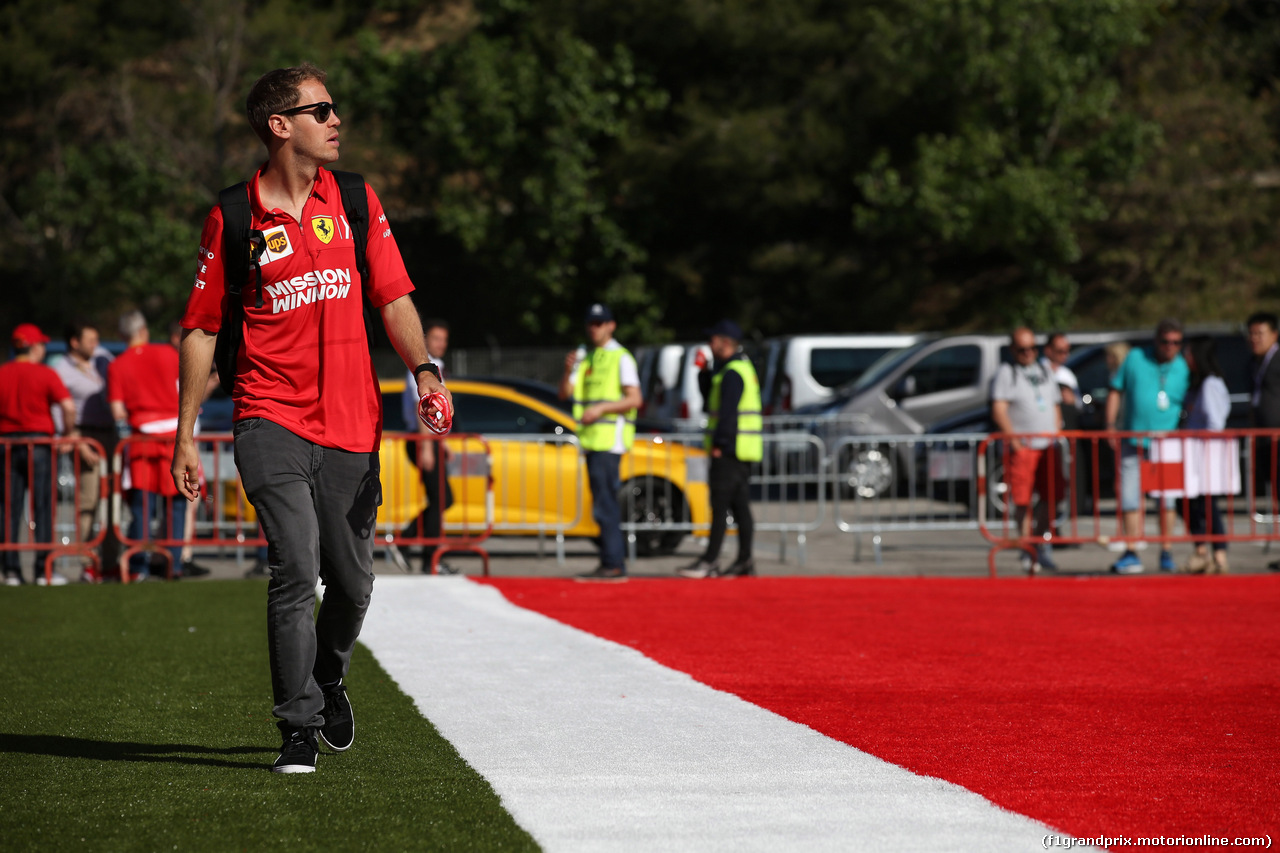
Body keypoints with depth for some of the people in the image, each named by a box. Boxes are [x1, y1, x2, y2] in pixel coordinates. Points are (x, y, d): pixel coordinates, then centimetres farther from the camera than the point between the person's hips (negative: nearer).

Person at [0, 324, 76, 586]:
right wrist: (69, 432, 1)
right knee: (42, 508, 1)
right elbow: (68, 406, -14)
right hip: (38, 442, -3)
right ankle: (44, 571, -2)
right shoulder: (45, 374, -4)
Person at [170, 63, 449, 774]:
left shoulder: (356, 201, 8)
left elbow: (393, 296, 8)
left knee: (353, 583, 8)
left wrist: (425, 369, -10)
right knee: (297, 567, -16)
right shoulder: (233, 218, 0)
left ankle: (329, 679, 38)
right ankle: (299, 728, -6)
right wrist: (186, 435, 3)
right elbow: (202, 328, 5)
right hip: (272, 421, -3)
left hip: (352, 425, 3)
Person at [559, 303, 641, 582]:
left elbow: (634, 399, -12)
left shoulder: (621, 358, -5)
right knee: (604, 504, 9)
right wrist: (568, 371, -7)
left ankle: (614, 564, -16)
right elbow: (565, 394, 12)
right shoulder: (586, 358, 18)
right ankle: (609, 564, 12)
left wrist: (601, 407, -20)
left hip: (610, 438, -8)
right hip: (591, 439, 8)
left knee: (605, 504, -14)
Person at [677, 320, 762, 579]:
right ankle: (745, 560, 10)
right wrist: (704, 371, 15)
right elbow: (711, 398, 25)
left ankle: (710, 561, -13)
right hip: (740, 450, 10)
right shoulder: (743, 368, 18)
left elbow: (728, 411, -21)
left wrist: (719, 443, -21)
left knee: (720, 505, -11)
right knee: (740, 505, 10)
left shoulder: (733, 373, -14)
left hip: (729, 449, -10)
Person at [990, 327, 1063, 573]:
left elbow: (1055, 406, 25)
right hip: (1022, 446, -5)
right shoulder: (1006, 373, 2)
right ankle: (1027, 554, 0)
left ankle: (1042, 547, 15)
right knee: (1023, 500, -7)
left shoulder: (1044, 370, 20)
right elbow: (998, 410, -8)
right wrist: (1013, 439, -16)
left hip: (1048, 445, 5)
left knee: (1051, 496, 2)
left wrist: (1057, 435, 11)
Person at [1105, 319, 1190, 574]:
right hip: (1133, 440, 1)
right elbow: (1116, 391, 9)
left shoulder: (1183, 367, 0)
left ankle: (1166, 554, 12)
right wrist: (1110, 424, 1)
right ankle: (1131, 555, 5)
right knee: (1130, 500, -1)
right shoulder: (1135, 358, 3)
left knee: (1167, 500, 1)